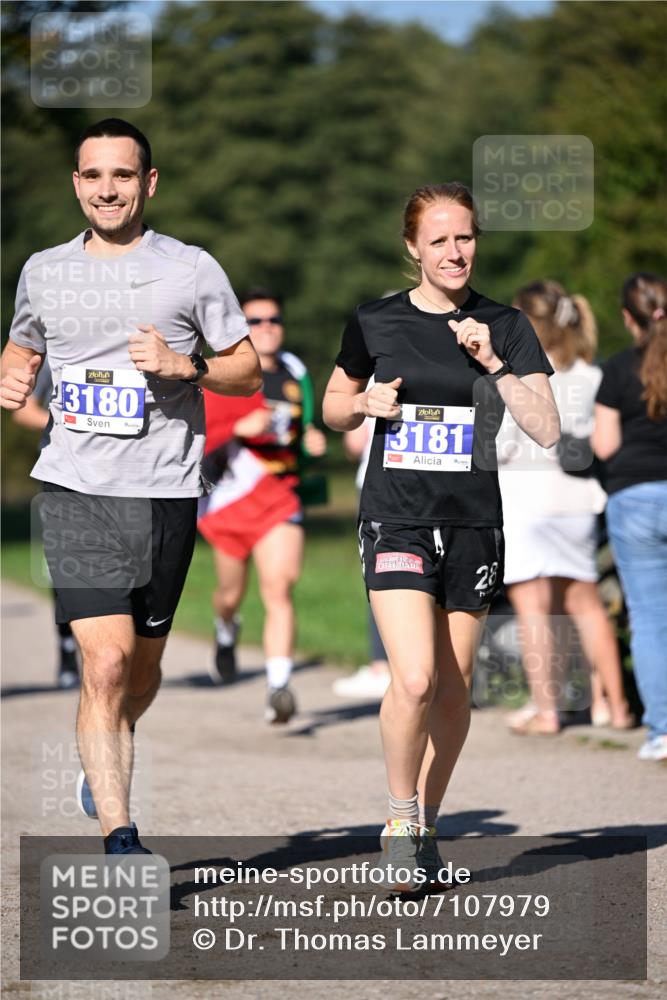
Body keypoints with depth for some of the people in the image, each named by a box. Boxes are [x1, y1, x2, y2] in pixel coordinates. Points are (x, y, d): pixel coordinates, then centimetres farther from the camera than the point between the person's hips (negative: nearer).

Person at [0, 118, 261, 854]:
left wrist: (184, 365, -12)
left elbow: (247, 371, 7)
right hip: (76, 494, 0)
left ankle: (103, 758, 45)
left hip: (165, 495, 0)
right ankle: (118, 836, -14)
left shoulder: (192, 270, 2)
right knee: (106, 661, -15)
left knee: (142, 666, 13)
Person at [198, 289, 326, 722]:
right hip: (230, 495, -2)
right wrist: (240, 428, -26)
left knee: (279, 591, -15)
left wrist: (312, 439, 7)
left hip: (281, 498, 2)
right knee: (231, 593, 13)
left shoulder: (296, 372, 13)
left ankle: (279, 687, -21)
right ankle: (226, 632, 50)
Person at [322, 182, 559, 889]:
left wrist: (493, 363, -15)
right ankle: (400, 821, 1)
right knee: (414, 680, -18)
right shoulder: (375, 323, 3)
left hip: (473, 524, 2)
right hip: (396, 518, -2)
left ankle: (426, 823, 23)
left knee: (453, 691, 5)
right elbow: (333, 408, 17)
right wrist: (366, 404, -5)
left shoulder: (505, 327, 3)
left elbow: (546, 430, -4)